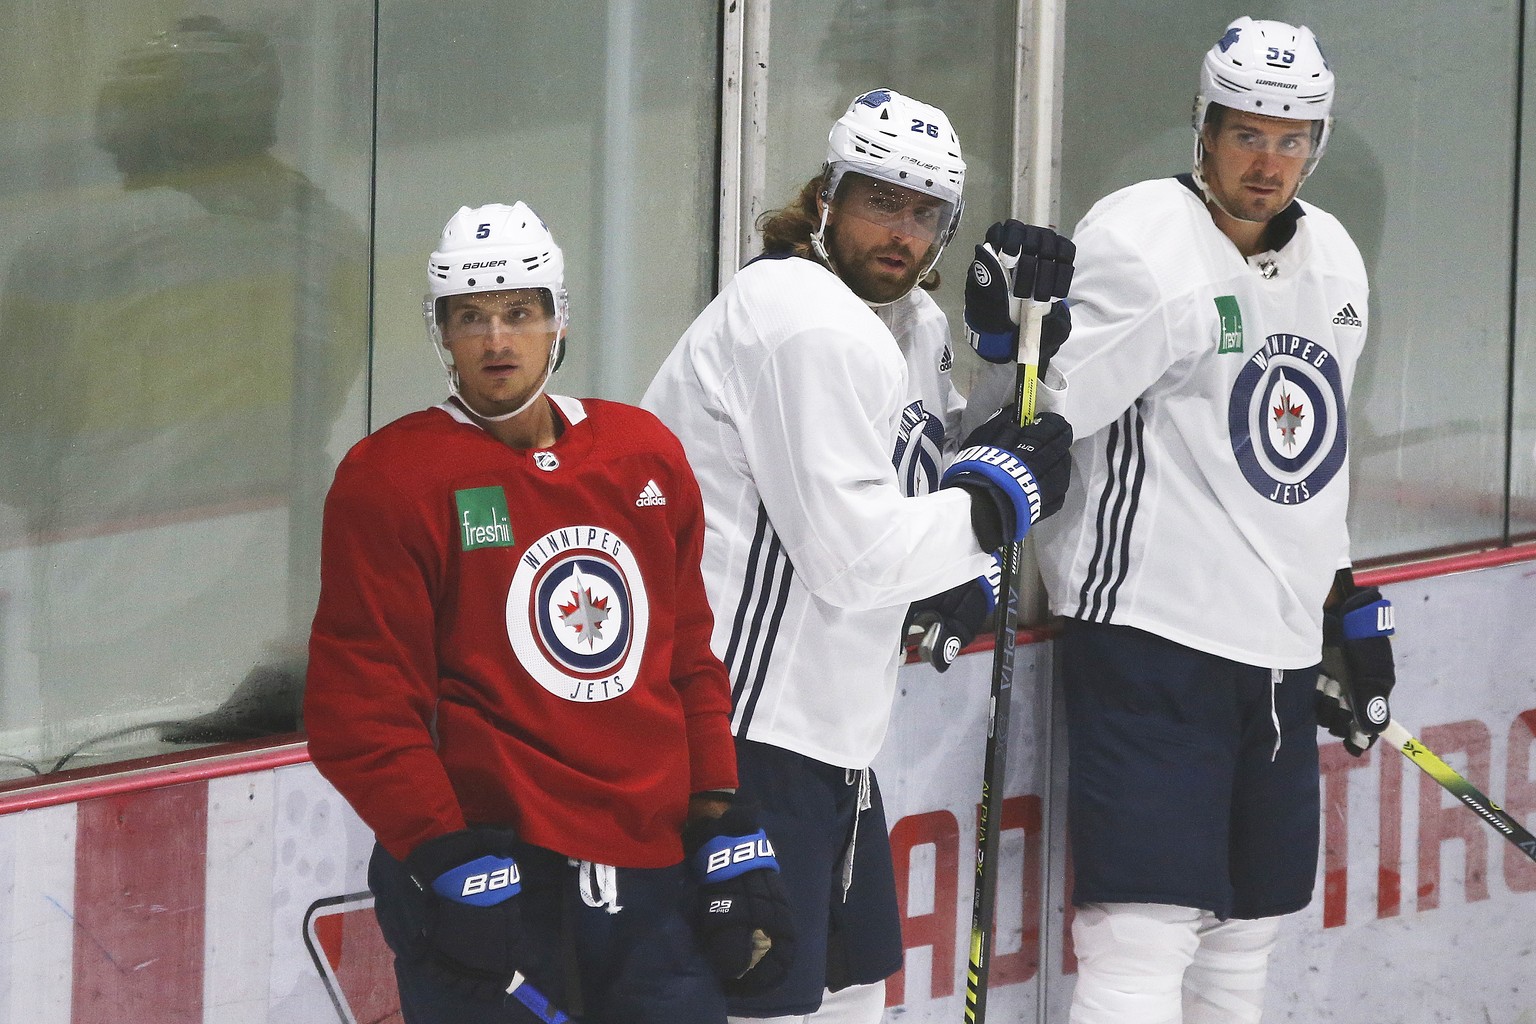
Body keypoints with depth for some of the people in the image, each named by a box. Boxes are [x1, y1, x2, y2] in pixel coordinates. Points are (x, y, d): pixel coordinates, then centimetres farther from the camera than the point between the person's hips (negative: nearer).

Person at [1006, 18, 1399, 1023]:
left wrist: (1352, 608, 23)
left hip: (1281, 654, 8)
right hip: (1154, 630, -8)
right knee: (1145, 935, -15)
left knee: (1245, 935, 11)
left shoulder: (1333, 259, 13)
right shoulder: (1140, 245, -12)